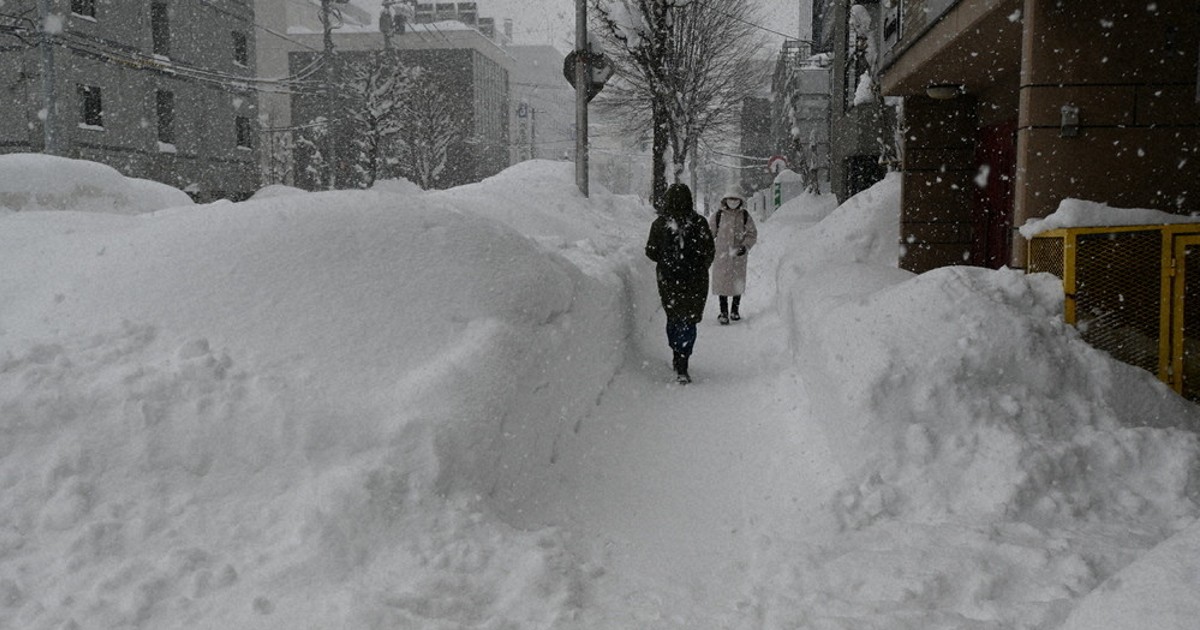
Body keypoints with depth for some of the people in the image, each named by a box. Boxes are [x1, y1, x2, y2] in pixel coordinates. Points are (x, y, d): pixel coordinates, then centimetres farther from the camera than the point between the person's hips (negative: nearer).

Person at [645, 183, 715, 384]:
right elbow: (709, 253, -5)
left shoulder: (659, 224, -7)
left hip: (668, 280, 1)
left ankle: (678, 358, 29)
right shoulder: (699, 223, -9)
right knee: (689, 321, 3)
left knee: (673, 318, 19)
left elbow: (651, 252, -2)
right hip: (695, 281, -1)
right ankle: (681, 367, -7)